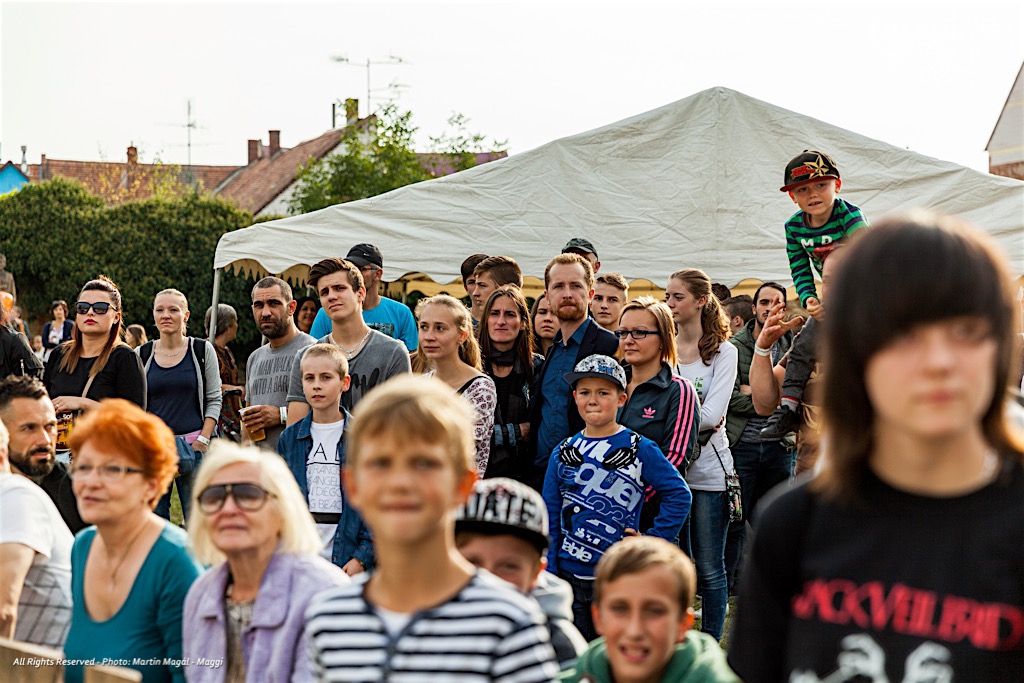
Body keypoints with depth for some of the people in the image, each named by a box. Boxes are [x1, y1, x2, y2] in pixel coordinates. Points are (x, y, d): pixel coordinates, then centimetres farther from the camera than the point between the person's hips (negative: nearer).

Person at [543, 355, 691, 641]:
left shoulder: (640, 449, -4)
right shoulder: (563, 453, 6)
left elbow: (679, 495, -4)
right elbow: (551, 519, 8)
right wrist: (548, 576, 2)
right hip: (569, 573, 3)